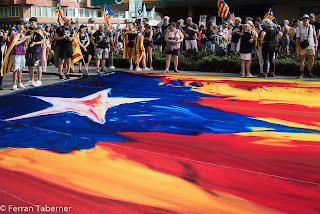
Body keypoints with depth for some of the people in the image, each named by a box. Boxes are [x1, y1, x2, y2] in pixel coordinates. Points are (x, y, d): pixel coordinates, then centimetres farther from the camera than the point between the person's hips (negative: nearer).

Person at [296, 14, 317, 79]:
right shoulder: (299, 28, 1)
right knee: (302, 59, -1)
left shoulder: (312, 27, 8)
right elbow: (297, 38, 0)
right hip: (303, 46, -2)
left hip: (311, 45, 2)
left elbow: (314, 36, 13)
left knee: (312, 59, 3)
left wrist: (315, 45, 9)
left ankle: (308, 73, 15)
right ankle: (301, 73, 5)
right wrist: (297, 48, -5)